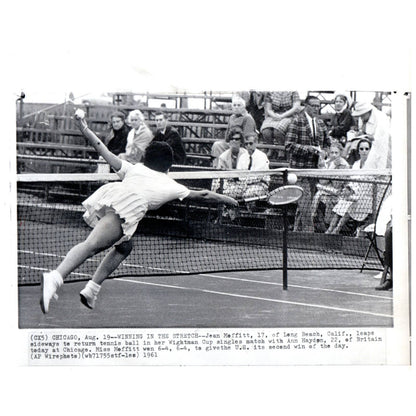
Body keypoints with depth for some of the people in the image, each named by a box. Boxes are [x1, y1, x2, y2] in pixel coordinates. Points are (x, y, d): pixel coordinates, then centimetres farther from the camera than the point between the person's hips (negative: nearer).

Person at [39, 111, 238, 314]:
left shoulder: (134, 169, 39)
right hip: (129, 206, -6)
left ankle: (91, 289, 13)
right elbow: (202, 195, 45)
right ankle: (54, 278, -46)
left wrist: (85, 130, 32)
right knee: (91, 244, -24)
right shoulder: (170, 185, 35)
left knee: (124, 246, 27)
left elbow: (106, 153, 29)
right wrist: (227, 199, 59)